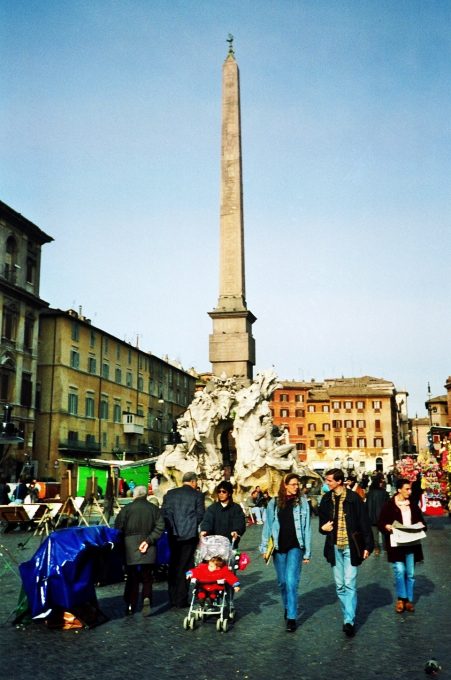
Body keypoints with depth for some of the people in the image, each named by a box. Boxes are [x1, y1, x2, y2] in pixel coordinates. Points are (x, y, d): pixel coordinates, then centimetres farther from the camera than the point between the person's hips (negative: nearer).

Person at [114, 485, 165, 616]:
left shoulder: (126, 509, -2)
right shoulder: (154, 509, 2)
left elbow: (118, 527, -3)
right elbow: (160, 527, -7)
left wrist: (122, 543, 8)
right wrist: (149, 540, -8)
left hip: (130, 548, -1)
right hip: (148, 549, 1)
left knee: (132, 577, 9)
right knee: (147, 577, 12)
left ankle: (131, 606, 12)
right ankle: (146, 598, -10)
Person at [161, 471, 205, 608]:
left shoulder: (170, 493, 3)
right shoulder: (197, 495, -6)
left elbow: (163, 513, 1)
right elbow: (200, 515, -6)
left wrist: (171, 527, 11)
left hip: (173, 535, 3)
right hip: (190, 535, -3)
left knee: (173, 566, 15)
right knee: (185, 567, 4)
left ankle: (172, 599, 21)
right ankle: (181, 600, 7)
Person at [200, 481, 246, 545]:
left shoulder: (236, 508, 5)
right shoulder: (212, 508, 9)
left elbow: (240, 522, -8)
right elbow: (207, 521, -5)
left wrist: (236, 531, -29)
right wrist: (204, 530, -26)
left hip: (230, 542, -1)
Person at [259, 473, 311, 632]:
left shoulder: (302, 502, 0)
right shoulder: (274, 503, 3)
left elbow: (306, 528, 1)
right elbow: (267, 526, 6)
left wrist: (307, 552, 0)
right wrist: (265, 547, 2)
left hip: (295, 547, -2)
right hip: (279, 547, 3)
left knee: (291, 581, -12)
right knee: (282, 582, 12)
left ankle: (291, 618, -5)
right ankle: (288, 608, 35)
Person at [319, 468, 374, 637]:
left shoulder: (353, 497, -9)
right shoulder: (326, 499, 5)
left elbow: (364, 522, -6)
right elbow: (322, 519, 19)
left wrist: (368, 545, -8)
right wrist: (323, 527, -4)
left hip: (351, 547, -5)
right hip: (334, 547, 5)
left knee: (350, 584, -9)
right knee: (340, 585, 10)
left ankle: (349, 621, -7)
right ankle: (349, 618, 22)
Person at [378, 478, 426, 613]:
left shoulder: (413, 505, 7)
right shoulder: (389, 505, -6)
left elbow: (420, 520, 15)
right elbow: (381, 523, -2)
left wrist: (420, 525, -7)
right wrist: (387, 527, -23)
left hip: (411, 543, 4)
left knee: (410, 573, 8)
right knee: (399, 570, -11)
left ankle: (409, 599, 22)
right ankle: (401, 598, 8)